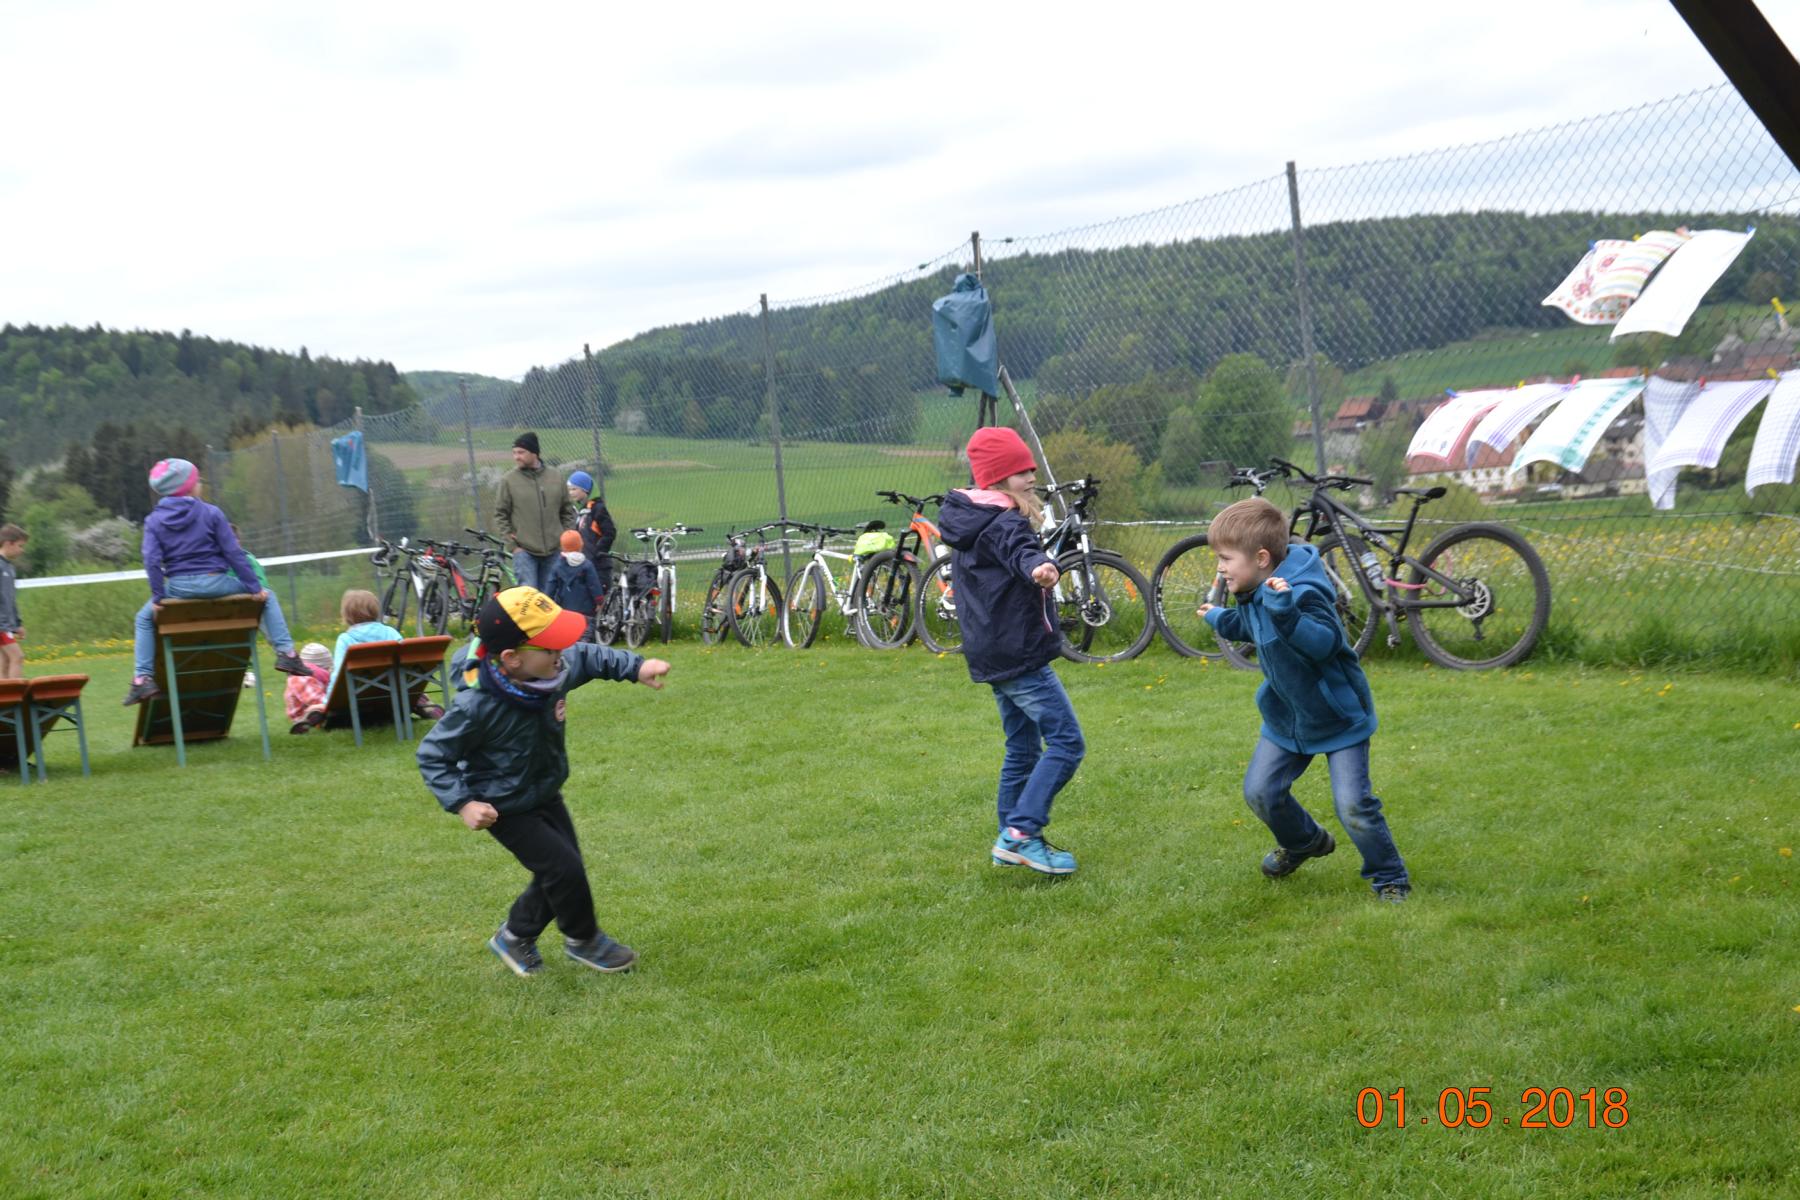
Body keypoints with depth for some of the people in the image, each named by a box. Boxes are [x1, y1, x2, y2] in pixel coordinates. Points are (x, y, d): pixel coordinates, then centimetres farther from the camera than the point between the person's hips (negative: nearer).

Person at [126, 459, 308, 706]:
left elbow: (152, 561, -4)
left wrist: (158, 597, 1)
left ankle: (143, 678, 12)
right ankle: (285, 652, 4)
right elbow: (234, 553, -3)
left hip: (178, 588, 2)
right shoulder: (210, 513, -1)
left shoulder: (154, 521, 4)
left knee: (145, 618, 26)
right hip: (215, 583, -2)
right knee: (267, 598, 18)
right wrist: (254, 587, 0)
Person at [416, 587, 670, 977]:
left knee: (558, 875, 17)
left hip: (546, 795, 7)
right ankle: (583, 939, 20)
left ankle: (514, 937, 41)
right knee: (566, 870, -8)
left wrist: (637, 668, -9)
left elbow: (591, 657, 5)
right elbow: (432, 756, -21)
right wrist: (463, 804, -29)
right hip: (507, 811, -7)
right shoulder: (476, 706, -34)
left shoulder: (555, 669, -18)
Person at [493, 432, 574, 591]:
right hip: (524, 552, -3)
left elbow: (568, 511, 13)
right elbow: (500, 515, 0)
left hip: (553, 552, 3)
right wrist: (512, 544, -5)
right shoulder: (508, 480, -3)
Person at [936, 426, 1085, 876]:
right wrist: (1039, 566, -62)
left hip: (993, 655, 10)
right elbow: (1019, 550, -42)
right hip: (1021, 654, -10)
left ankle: (1011, 841, 20)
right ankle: (1022, 832, -13)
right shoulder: (1005, 523, -18)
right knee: (1066, 742, -8)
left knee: (1022, 748, 16)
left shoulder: (971, 522, 12)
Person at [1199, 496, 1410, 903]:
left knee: (1353, 804, -13)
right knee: (1260, 791, 8)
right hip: (1287, 716, 9)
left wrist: (1285, 612, -52)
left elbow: (1325, 642, -42)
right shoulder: (1255, 593, -1)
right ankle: (1304, 842, 37)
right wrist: (1221, 619, 16)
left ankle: (1390, 879, 9)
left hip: (1337, 716, -8)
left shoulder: (1302, 592, -28)